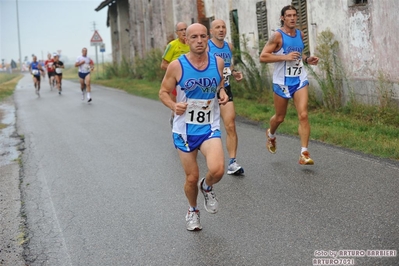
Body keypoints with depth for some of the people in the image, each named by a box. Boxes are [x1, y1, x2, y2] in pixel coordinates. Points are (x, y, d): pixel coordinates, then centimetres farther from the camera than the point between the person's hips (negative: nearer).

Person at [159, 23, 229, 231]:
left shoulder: (218, 62, -3)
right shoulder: (177, 66, -11)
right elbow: (163, 92, 0)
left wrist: (222, 93, -4)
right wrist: (173, 106, -20)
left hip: (210, 129, 1)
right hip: (184, 130, -1)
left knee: (217, 170, -23)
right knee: (192, 177, 7)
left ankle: (207, 187, 14)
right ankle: (192, 211, 38)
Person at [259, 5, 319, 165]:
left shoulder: (300, 34, 8)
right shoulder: (277, 36, -10)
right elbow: (262, 57, -17)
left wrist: (306, 59, 5)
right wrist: (285, 57, -23)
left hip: (300, 80, 4)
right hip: (282, 82, -3)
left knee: (303, 115, -11)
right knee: (280, 117, 12)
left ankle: (304, 154, -9)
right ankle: (271, 135, 47)